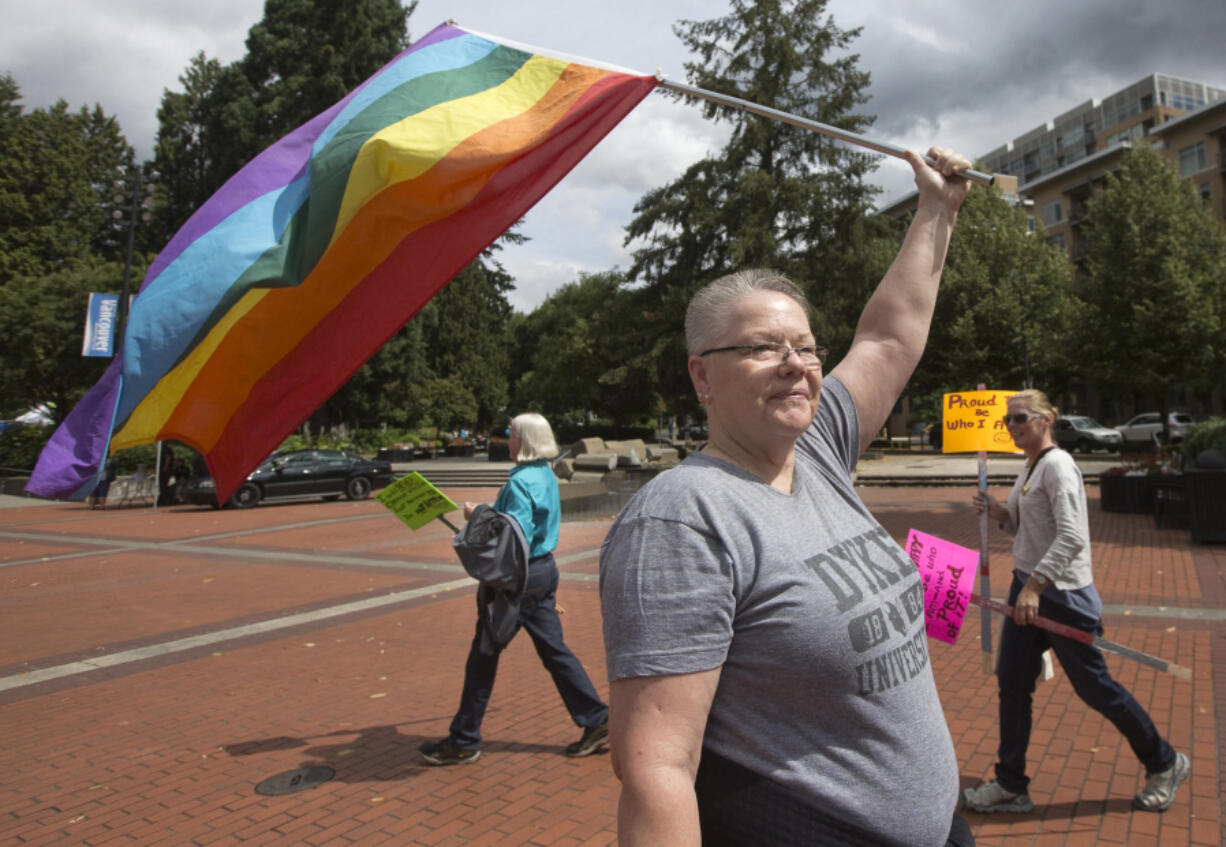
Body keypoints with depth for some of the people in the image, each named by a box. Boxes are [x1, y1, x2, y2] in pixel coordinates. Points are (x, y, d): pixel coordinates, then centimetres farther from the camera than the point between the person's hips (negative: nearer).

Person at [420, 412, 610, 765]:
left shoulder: (520, 483, -20)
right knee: (553, 649, 14)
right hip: (545, 568, 9)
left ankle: (463, 742, 17)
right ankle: (596, 720, 16)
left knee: (484, 655, 4)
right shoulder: (546, 475, 10)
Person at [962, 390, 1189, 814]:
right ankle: (1010, 785, 18)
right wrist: (1000, 513, 0)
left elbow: (1071, 537, -25)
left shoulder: (1057, 465, -17)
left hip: (1062, 593, -9)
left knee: (1094, 687, 6)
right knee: (1012, 682, 8)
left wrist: (1034, 586, -30)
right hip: (1028, 588, 9)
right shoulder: (1029, 468, 11)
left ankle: (1164, 764, 32)